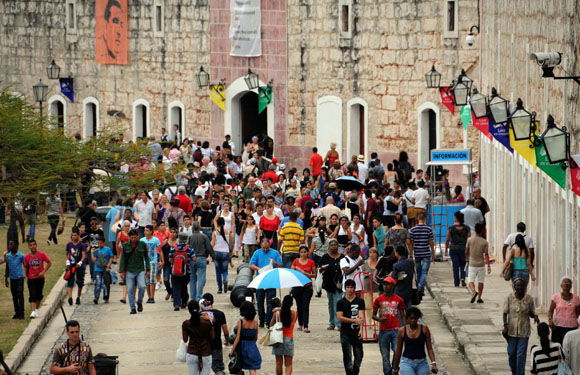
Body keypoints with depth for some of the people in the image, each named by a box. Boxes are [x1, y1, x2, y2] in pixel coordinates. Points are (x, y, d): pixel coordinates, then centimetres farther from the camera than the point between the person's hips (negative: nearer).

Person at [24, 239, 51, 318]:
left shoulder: (41, 255, -8)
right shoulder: (27, 257, -3)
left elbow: (49, 263, -1)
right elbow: (25, 266, 10)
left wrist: (43, 272, -9)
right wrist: (26, 274, -7)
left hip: (40, 278, 0)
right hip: (31, 278, 0)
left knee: (39, 295, 13)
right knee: (32, 295, -11)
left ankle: (37, 309, 33)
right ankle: (33, 312, -18)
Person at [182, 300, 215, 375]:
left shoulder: (186, 324, -8)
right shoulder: (207, 322, -11)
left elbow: (185, 340, 1)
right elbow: (213, 337, 0)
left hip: (192, 354, 1)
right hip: (206, 354, -1)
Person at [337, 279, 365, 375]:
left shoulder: (360, 301, 4)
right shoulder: (341, 302, 3)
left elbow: (361, 316, -6)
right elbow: (340, 318, -7)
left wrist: (361, 329, -21)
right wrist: (354, 320, -15)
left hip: (356, 332, 1)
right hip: (345, 333, -1)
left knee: (359, 356, 5)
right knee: (347, 357, -4)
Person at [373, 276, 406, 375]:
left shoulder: (398, 300, 4)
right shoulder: (379, 299, 3)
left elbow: (403, 316, 9)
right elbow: (373, 315, 7)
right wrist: (379, 319, -15)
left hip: (395, 330, -1)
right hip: (383, 330, 1)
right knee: (385, 355, 4)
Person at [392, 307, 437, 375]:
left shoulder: (424, 329, 0)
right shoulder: (402, 331, 0)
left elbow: (429, 348, 0)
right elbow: (398, 351, 8)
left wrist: (433, 363, -15)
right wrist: (395, 369, 13)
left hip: (422, 364, 2)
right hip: (407, 363, -2)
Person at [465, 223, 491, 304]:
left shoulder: (470, 240, -4)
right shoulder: (485, 242, -6)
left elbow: (466, 252, 5)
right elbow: (486, 254, -12)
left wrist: (467, 258, 27)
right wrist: (488, 266, -11)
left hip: (472, 264, 0)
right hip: (481, 265, 0)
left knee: (470, 280, 4)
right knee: (480, 281, 11)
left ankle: (473, 291, -24)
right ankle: (479, 298, 13)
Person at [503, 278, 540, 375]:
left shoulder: (529, 298, -3)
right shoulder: (509, 298, -5)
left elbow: (531, 312, 7)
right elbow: (505, 313, -2)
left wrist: (535, 316, -15)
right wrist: (505, 326, -13)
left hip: (524, 331, -1)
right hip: (512, 330, 1)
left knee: (521, 354, -5)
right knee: (511, 353, 11)